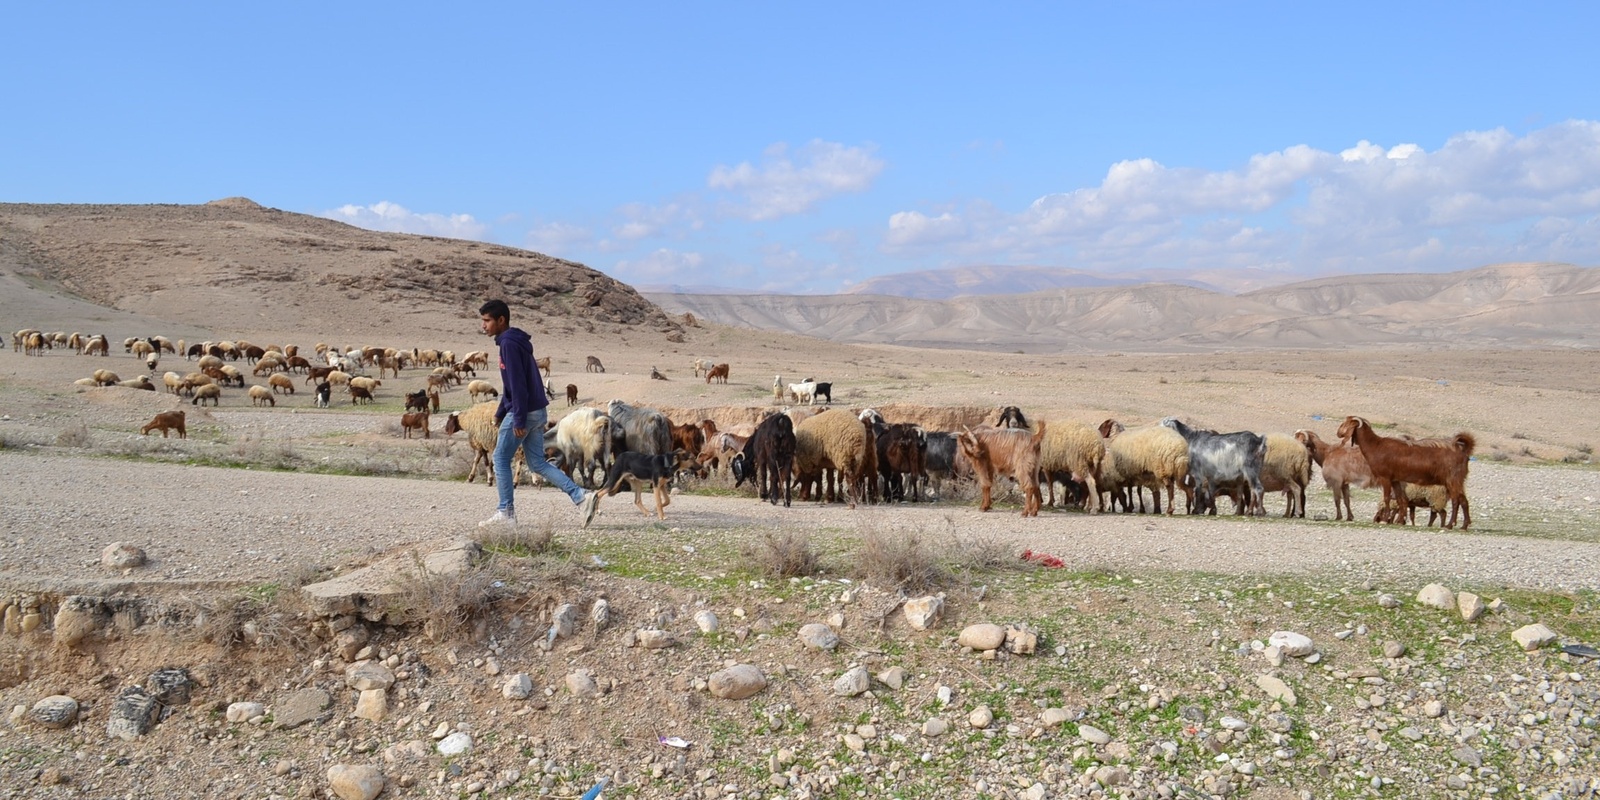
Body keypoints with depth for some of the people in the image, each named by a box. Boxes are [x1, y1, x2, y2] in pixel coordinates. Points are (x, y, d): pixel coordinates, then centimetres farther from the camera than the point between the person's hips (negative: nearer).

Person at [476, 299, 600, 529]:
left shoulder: (509, 344, -14)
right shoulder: (513, 341, 17)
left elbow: (518, 384, -20)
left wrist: (518, 420, -21)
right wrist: (500, 413, 25)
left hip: (524, 413, -9)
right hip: (537, 412, 9)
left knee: (501, 459, 3)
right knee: (538, 463, 10)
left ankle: (505, 513, 9)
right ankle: (582, 497, 1)